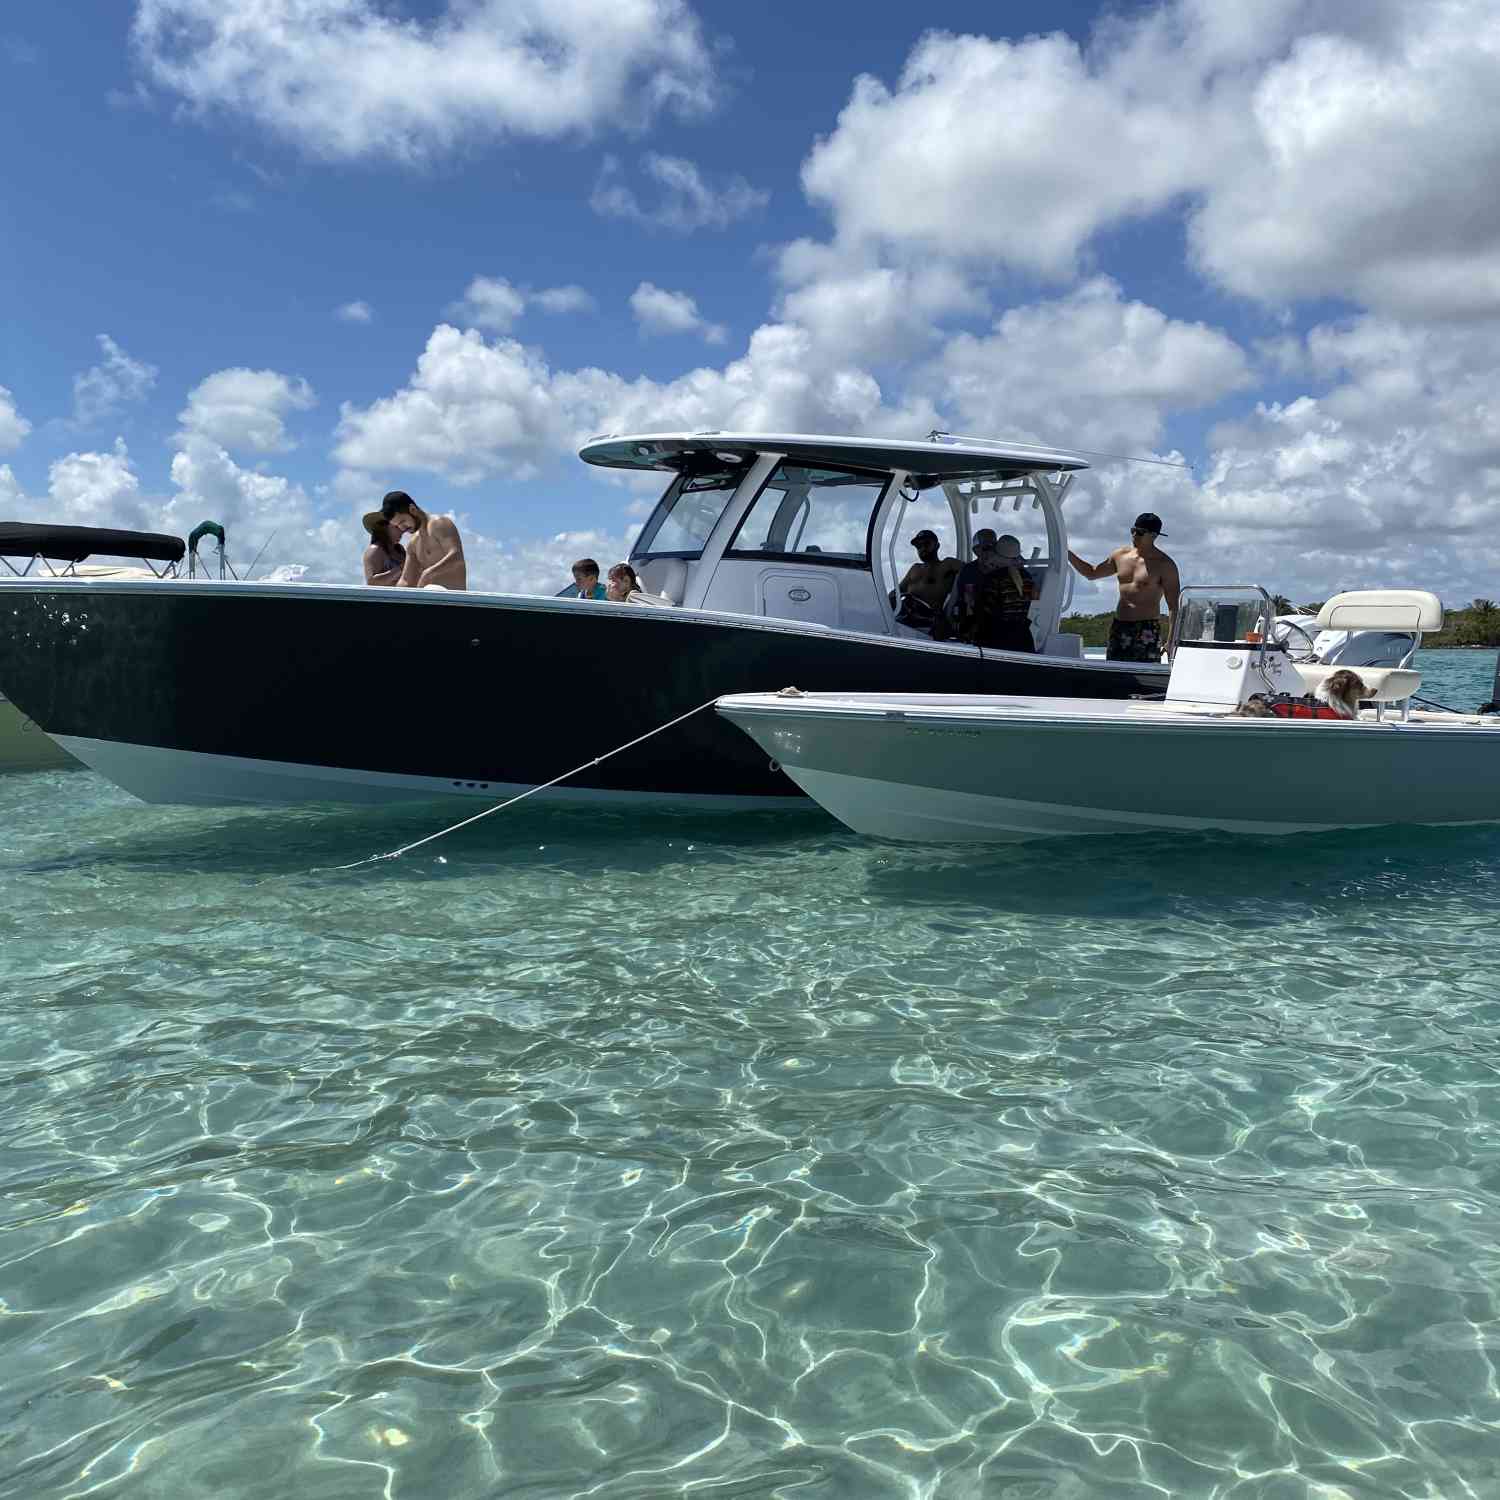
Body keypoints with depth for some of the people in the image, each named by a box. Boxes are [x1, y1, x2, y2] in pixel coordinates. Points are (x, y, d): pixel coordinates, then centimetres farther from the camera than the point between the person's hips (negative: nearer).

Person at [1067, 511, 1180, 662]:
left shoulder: (1164, 564, -5)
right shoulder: (1120, 555, 12)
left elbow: (1174, 606, -8)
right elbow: (1092, 572, 28)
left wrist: (1170, 640, -17)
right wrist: (1068, 553, 16)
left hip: (1147, 631, -6)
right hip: (1119, 628, 6)